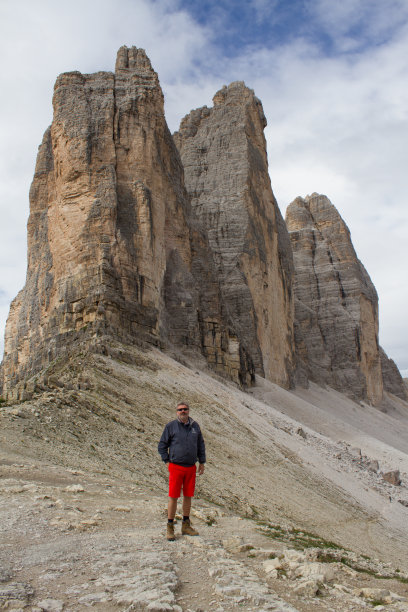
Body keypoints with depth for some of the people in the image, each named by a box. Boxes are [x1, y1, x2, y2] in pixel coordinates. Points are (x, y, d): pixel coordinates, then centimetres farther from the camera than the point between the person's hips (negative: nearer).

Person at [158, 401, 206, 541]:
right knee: (173, 497, -1)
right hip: (176, 466, -4)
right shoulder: (171, 426, -3)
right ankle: (170, 528, 10)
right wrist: (167, 461, -2)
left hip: (191, 467, 4)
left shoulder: (195, 426, 8)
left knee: (188, 496, 11)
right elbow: (162, 445, 3)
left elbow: (201, 445, 17)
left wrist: (202, 462, 14)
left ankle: (186, 525, 23)